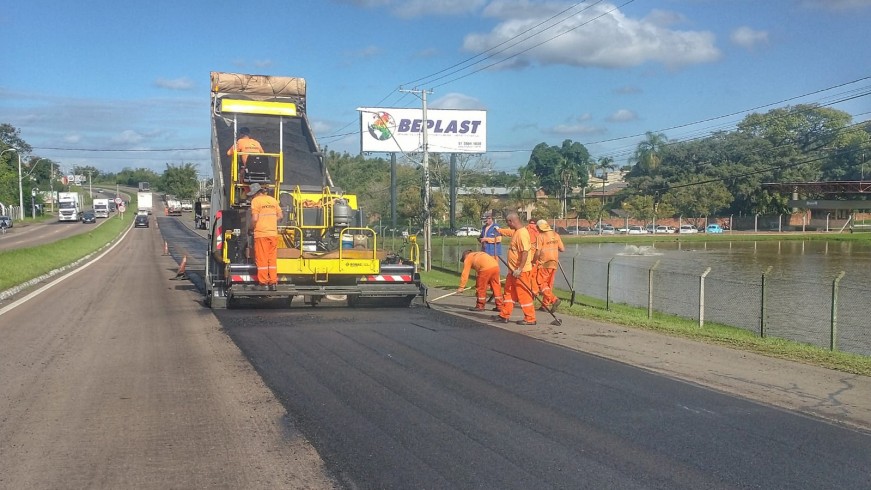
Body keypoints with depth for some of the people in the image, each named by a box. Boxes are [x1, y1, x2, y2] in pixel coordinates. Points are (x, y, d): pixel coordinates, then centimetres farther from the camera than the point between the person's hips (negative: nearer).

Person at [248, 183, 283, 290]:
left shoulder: (256, 201, -8)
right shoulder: (273, 200, 10)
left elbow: (255, 218, -14)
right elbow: (279, 216, 13)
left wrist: (251, 228, 3)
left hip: (261, 234, -5)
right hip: (273, 233, 5)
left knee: (262, 259, 2)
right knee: (272, 259, 9)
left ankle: (263, 283, 4)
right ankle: (273, 283, 10)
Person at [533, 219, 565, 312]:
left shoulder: (541, 236, -11)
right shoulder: (556, 235, 8)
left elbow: (538, 252, -16)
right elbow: (562, 249, 9)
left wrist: (534, 261, -1)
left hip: (544, 263, -7)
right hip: (554, 263, 7)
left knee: (541, 283, -1)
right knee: (549, 285, 13)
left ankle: (554, 299, -17)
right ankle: (546, 304, 16)